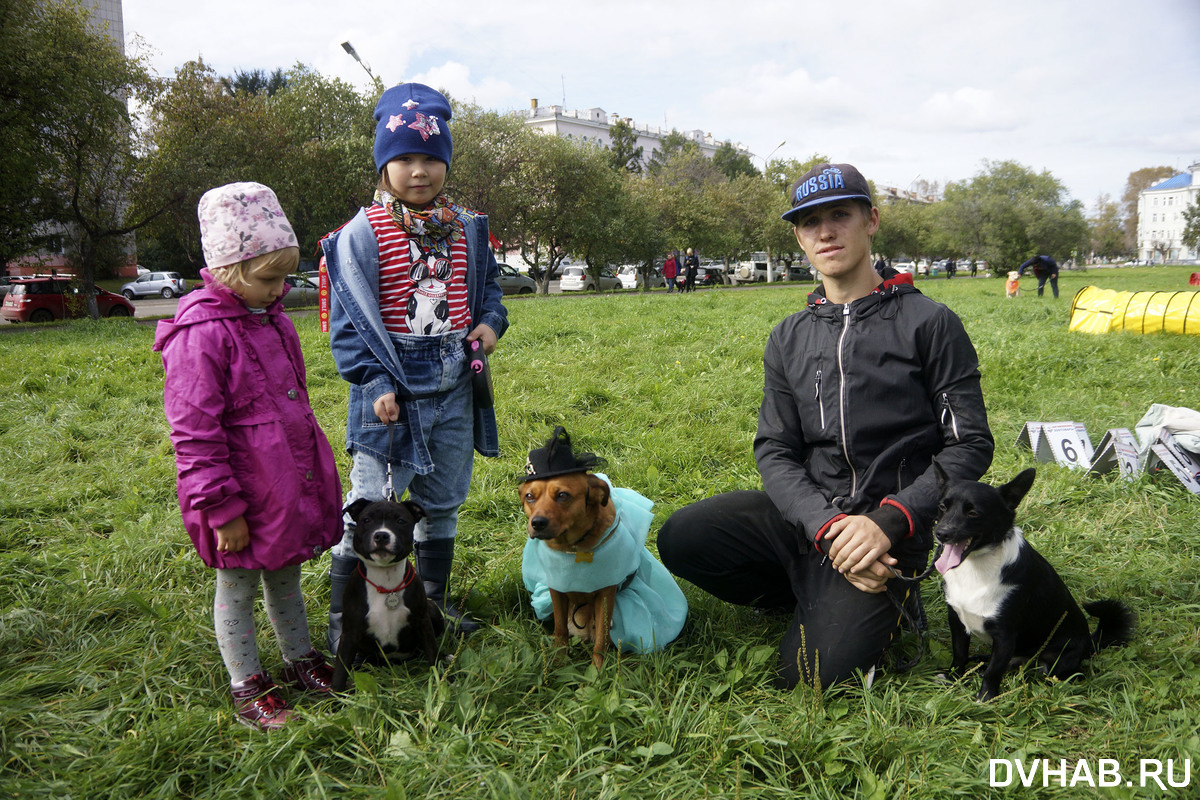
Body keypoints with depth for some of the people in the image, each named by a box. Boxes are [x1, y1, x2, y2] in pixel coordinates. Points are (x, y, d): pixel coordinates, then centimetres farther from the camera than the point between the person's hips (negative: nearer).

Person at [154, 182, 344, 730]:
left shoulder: (272, 319, 6)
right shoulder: (200, 335, -21)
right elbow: (194, 434, -20)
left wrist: (311, 473, 24)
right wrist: (222, 509, -19)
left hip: (290, 487, 7)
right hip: (244, 499, -7)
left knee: (286, 577, 22)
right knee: (237, 588, 11)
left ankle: (299, 659, 38)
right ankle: (247, 686, 26)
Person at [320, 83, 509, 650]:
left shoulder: (467, 229, 7)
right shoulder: (363, 233, -8)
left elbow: (487, 284, 22)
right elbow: (350, 319, -9)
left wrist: (490, 322, 1)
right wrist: (376, 383, -17)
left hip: (453, 386, 5)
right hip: (393, 387, -5)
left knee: (442, 500, 17)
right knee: (370, 503, -2)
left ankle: (435, 601, 34)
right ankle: (342, 619, 13)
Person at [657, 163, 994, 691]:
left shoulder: (928, 323, -4)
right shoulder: (788, 339, 9)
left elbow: (970, 444, -5)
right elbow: (774, 451, 2)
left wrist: (889, 522, -19)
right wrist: (826, 525, -18)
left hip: (887, 527, -4)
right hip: (806, 514, 5)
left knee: (815, 675, -20)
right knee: (682, 538, -18)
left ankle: (884, 607, 14)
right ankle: (824, 603, 5)